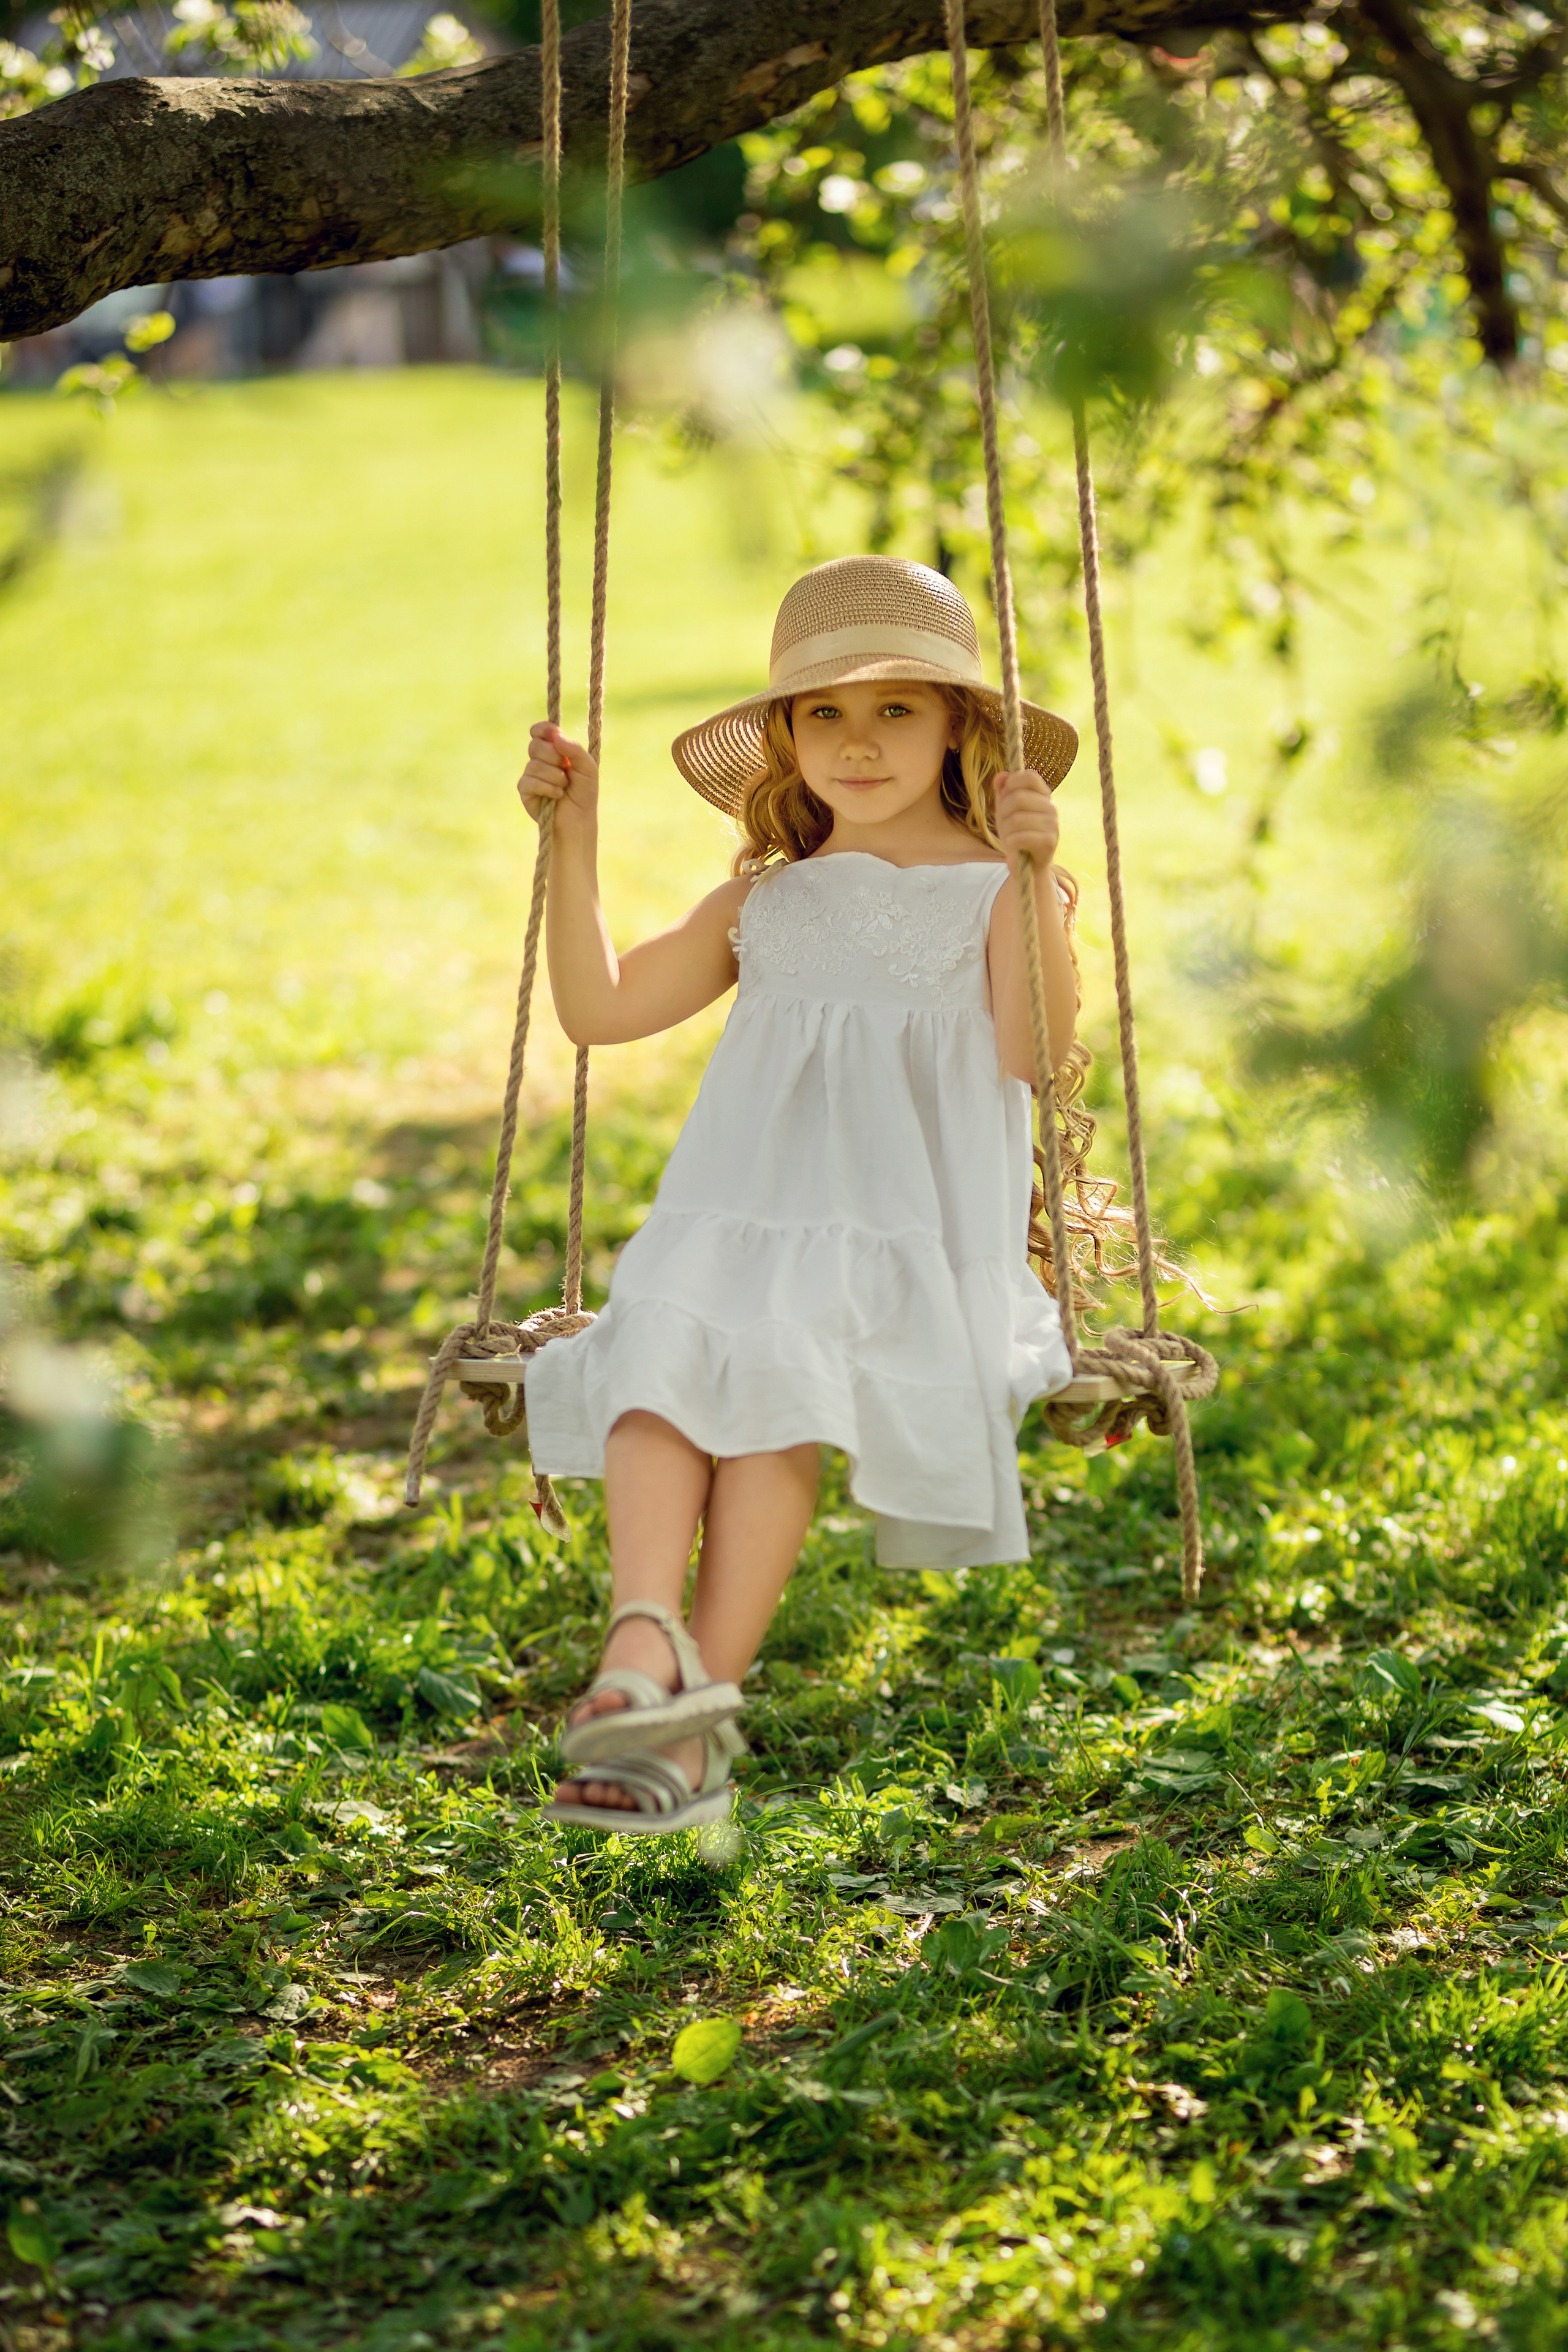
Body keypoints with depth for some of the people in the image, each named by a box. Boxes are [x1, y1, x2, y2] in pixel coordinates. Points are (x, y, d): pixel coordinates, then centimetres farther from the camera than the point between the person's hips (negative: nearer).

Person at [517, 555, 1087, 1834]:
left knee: (781, 1380, -32)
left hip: (915, 1214, -4)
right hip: (744, 1207, 4)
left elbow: (1034, 1052, -6)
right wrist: (575, 840, 15)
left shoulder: (991, 884, 11)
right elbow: (601, 1006, 21)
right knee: (664, 1357, -30)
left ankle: (705, 1700, -36)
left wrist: (1034, 875, -15)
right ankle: (647, 1640, -48)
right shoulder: (762, 900, 24)